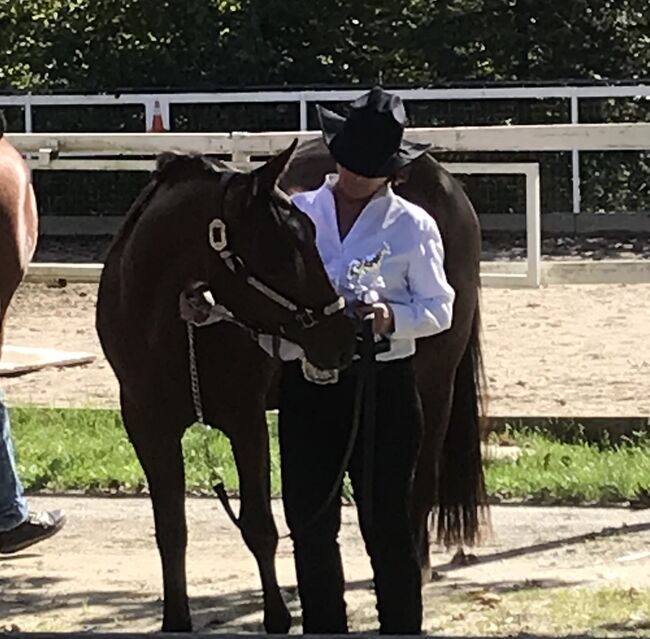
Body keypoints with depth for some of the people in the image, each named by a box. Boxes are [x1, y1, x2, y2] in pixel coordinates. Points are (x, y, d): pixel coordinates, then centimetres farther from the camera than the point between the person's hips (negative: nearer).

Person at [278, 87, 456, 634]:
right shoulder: (297, 213, 6)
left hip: (384, 387, -3)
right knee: (309, 522, 7)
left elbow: (438, 308, -1)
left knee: (386, 522, 0)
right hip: (307, 383, 3)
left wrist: (393, 317, -20)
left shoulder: (412, 227, -1)